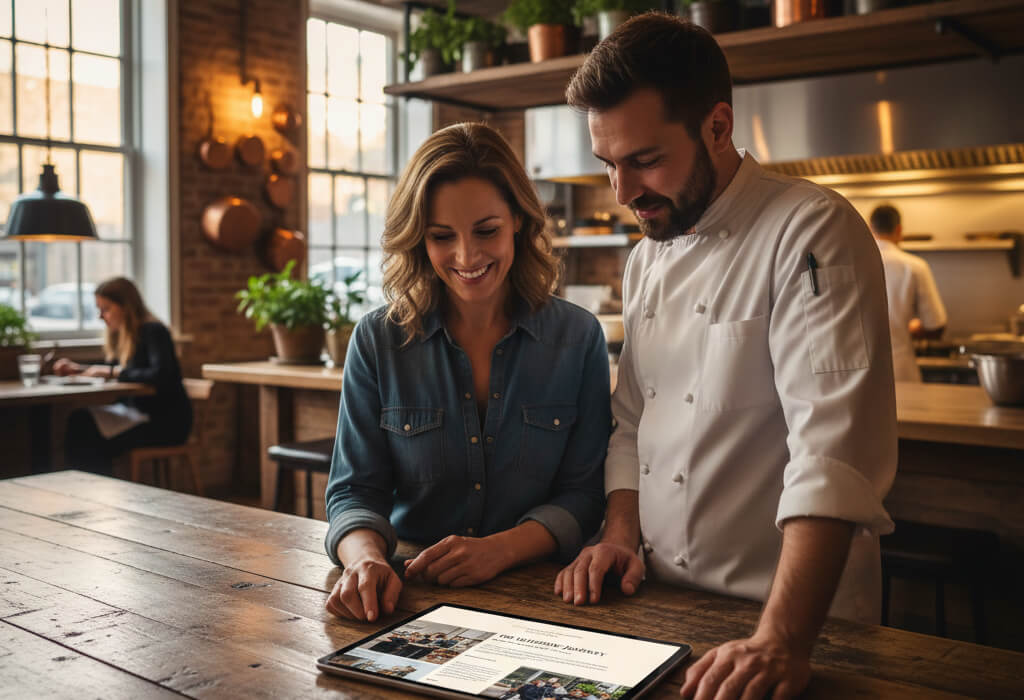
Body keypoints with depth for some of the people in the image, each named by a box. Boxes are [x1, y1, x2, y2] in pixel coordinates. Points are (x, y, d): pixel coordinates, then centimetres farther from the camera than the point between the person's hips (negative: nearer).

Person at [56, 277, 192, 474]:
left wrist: (112, 371, -22)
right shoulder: (122, 334, 12)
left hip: (167, 421, -8)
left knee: (90, 436, -21)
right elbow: (113, 367, 28)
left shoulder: (153, 331, -14)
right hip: (138, 410, 9)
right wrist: (77, 368, 14)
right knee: (78, 421, -11)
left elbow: (160, 375, -29)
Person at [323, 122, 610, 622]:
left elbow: (584, 493, -1)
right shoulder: (377, 341, 0)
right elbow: (355, 492, -1)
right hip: (410, 596, 2)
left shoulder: (578, 338, -1)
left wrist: (503, 548, -19)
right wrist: (367, 558, -23)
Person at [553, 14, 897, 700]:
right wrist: (622, 532, -1)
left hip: (794, 615, -6)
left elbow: (833, 447, -27)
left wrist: (783, 639, -33)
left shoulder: (813, 232, -17)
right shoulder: (646, 261, 8)